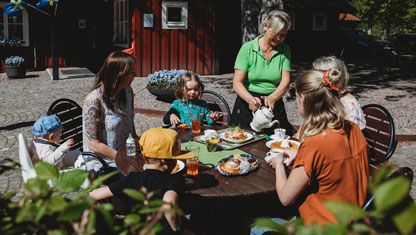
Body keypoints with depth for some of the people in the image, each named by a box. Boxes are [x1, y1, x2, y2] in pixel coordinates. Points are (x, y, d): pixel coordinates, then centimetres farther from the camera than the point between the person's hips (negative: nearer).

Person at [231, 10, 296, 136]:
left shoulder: (284, 50, 4)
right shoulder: (247, 48, -6)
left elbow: (285, 81, -5)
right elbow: (237, 83, -10)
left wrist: (272, 98, -26)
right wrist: (250, 99, -30)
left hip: (275, 106, 3)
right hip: (247, 105, -2)